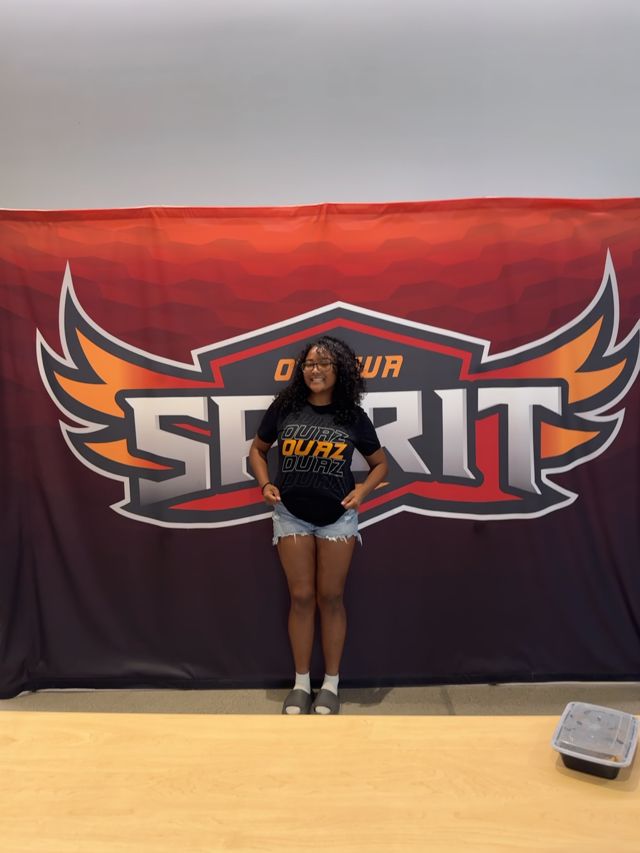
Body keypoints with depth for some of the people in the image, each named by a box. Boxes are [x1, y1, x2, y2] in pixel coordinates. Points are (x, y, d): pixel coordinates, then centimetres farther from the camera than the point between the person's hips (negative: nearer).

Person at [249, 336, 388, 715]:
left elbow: (380, 463, 9)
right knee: (301, 597, 6)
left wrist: (362, 490, -8)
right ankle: (301, 683, 22)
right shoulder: (284, 408, -2)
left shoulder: (353, 416, -2)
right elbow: (258, 450, 12)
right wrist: (265, 484, -4)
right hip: (291, 515, 1)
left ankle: (331, 684, 22)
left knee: (331, 597, 7)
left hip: (337, 517, 0)